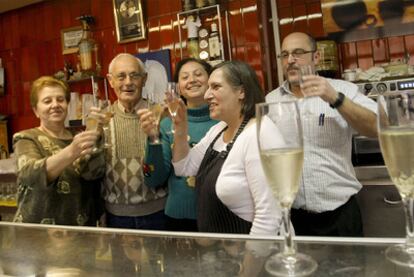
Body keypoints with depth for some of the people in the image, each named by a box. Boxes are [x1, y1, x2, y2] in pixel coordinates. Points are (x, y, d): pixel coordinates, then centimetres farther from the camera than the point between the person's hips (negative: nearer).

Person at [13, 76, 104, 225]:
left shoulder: (77, 137, 5)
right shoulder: (26, 139, -5)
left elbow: (95, 171, -14)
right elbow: (30, 174, -27)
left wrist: (96, 131, -29)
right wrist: (71, 152, -42)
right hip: (38, 230, -3)